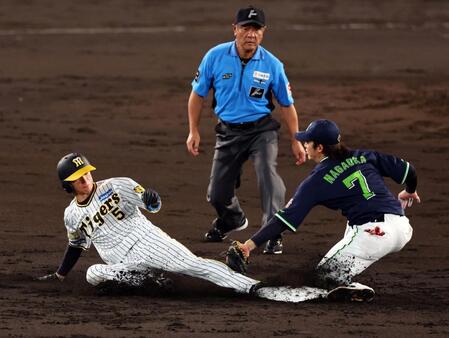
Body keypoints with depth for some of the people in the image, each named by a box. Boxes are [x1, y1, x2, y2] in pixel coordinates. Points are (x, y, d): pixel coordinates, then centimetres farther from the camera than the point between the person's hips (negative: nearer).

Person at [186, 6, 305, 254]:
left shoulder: (272, 65, -10)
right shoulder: (216, 57, -9)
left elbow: (286, 104, 2)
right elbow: (198, 94, 3)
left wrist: (295, 141, 3)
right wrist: (193, 131, 0)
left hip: (261, 129, -2)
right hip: (228, 131, 2)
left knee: (267, 173, -28)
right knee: (217, 194, 8)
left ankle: (273, 236, -24)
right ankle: (233, 220, 43)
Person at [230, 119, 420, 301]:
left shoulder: (317, 181, 0)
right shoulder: (362, 156, 15)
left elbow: (286, 219, -4)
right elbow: (406, 170, 16)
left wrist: (251, 244, -4)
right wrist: (409, 192, 39)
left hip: (373, 235, -7)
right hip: (403, 229, 7)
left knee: (324, 277, 7)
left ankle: (352, 290, -22)